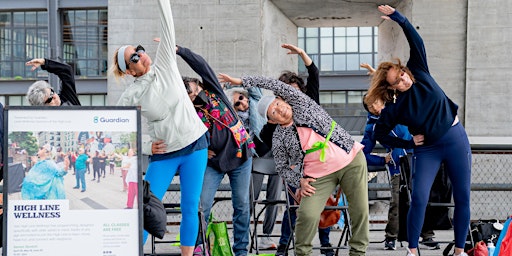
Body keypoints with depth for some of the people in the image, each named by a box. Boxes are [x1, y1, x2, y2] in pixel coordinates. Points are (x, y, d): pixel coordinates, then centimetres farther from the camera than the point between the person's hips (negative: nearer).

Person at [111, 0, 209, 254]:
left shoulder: (165, 65, -3)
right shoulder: (130, 97, -9)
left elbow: (167, 26, -10)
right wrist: (146, 147, -9)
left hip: (195, 146, 2)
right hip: (164, 155, -2)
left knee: (190, 208, 3)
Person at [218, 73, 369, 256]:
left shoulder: (300, 104, 3)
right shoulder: (279, 138, 3)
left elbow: (275, 85, -4)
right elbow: (282, 167, 10)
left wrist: (243, 81, 0)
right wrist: (299, 181, -8)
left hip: (352, 160, 1)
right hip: (319, 175, 0)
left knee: (360, 210, -2)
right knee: (307, 214, -16)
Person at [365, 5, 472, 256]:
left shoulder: (419, 73, -6)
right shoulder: (394, 107, -11)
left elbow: (416, 42, -13)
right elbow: (380, 134, -2)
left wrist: (397, 17, -23)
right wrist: (408, 143, -6)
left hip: (456, 139, 2)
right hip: (427, 150, -2)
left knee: (462, 197, 4)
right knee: (419, 199, -12)